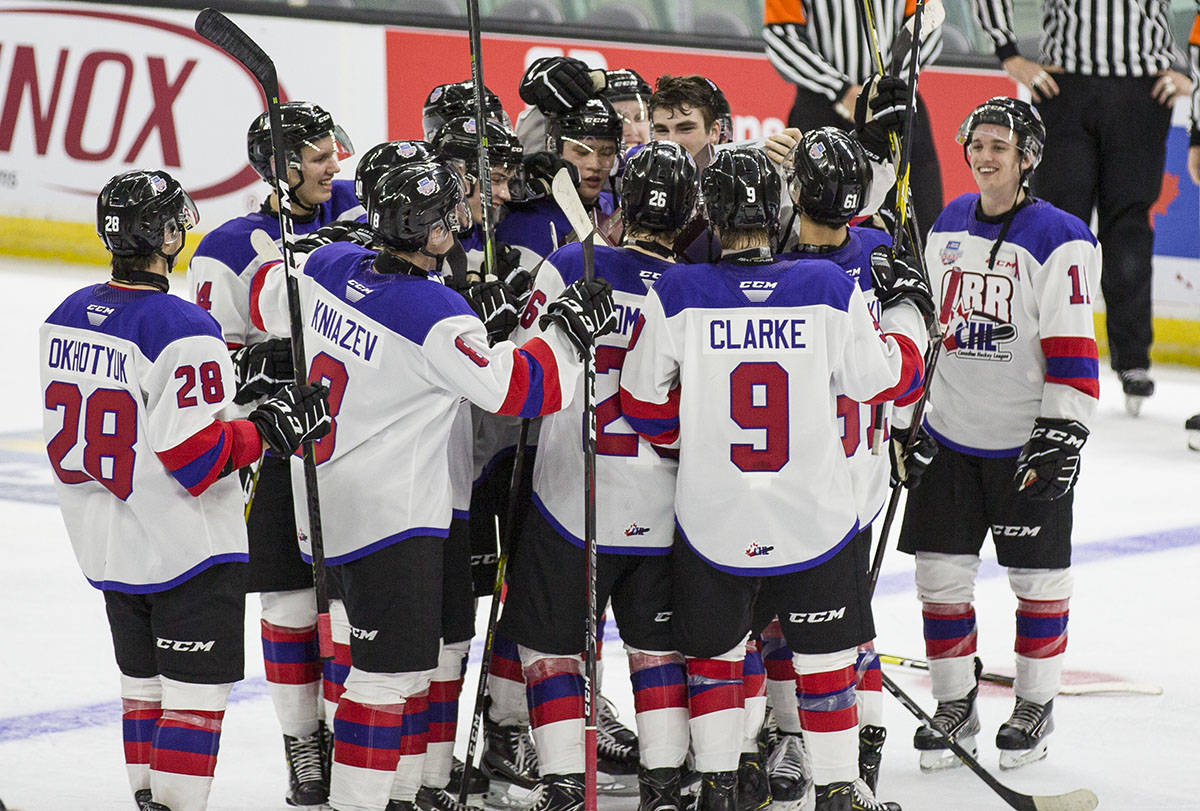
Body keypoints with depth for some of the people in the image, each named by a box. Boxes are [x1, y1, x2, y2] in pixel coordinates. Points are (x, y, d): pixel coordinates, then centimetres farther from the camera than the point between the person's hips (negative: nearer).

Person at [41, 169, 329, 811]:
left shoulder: (66, 317, 3)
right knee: (196, 689, 0)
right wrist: (270, 428, -13)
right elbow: (195, 456, -23)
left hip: (105, 545, 8)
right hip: (189, 552, -8)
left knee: (144, 681, 19)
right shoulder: (182, 331, -22)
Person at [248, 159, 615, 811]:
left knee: (417, 657, 17)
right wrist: (569, 331, -6)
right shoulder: (436, 316, -23)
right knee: (390, 670, -7)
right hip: (390, 513, -9)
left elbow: (270, 299, 19)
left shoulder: (330, 263, -1)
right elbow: (515, 388, -18)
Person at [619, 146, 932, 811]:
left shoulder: (676, 295, -10)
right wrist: (905, 310, 18)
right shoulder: (830, 290, -10)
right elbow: (887, 379, 0)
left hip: (711, 523, 0)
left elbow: (644, 402, 0)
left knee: (714, 654, 19)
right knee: (825, 658, 14)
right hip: (815, 518, 0)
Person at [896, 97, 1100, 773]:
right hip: (950, 435, 5)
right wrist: (904, 419, 15)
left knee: (1038, 577, 5)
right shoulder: (948, 229, 8)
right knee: (942, 572, 5)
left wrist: (1060, 438, -20)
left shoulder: (1060, 241, -12)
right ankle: (956, 706, 17)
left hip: (1029, 439, -5)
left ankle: (1035, 705, 19)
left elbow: (1073, 350, -15)